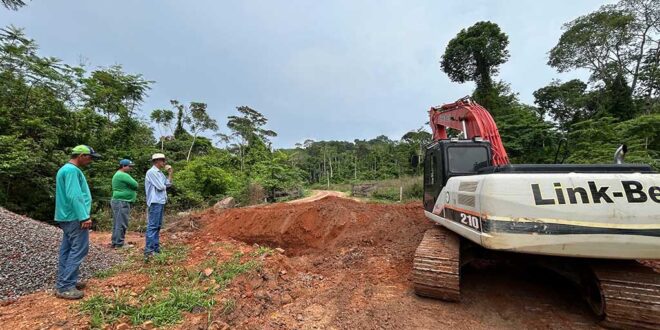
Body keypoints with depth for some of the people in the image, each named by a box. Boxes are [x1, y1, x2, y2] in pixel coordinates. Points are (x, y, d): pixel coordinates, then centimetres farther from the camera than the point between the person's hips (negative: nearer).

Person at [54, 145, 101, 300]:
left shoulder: (66, 169, 17)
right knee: (79, 250, -7)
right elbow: (74, 196, -24)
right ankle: (65, 287, -3)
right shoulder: (72, 170, -16)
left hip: (67, 217, 11)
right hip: (75, 217, -11)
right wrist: (84, 217, -23)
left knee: (67, 250, 14)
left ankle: (64, 283, 22)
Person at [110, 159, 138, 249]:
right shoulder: (123, 175, -16)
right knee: (121, 223, -7)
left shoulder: (117, 174, 20)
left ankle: (115, 242, 20)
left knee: (117, 223, 14)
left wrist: (132, 191, 3)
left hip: (119, 201, 11)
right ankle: (119, 244, -3)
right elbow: (135, 185, -16)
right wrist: (134, 189, 4)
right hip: (122, 202, -11)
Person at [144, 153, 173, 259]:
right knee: (152, 226, -10)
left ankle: (156, 248, 21)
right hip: (155, 202, -10)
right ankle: (148, 251, -8)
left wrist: (170, 173, 7)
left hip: (161, 202, 10)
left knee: (157, 226, 13)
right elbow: (160, 187, -17)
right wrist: (165, 186, 4)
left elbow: (169, 184, 13)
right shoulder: (151, 172, -12)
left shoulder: (160, 173, 15)